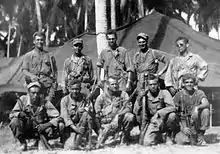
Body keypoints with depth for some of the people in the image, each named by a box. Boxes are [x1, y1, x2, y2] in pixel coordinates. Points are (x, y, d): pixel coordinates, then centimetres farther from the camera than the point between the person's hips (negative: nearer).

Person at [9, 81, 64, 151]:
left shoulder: (45, 103, -13)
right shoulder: (23, 100, -11)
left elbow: (57, 117, -15)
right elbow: (12, 114, -8)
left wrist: (46, 124, -31)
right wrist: (19, 114, -31)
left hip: (40, 130, 0)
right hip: (26, 131, 0)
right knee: (14, 121, -30)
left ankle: (40, 140, 5)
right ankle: (23, 143, -3)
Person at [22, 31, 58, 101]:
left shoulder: (50, 56, 14)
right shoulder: (28, 56, 13)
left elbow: (54, 72, 12)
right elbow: (24, 70, 3)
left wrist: (54, 87, 0)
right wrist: (31, 76, -19)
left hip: (47, 87, 0)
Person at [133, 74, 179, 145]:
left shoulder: (164, 93, -7)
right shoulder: (145, 95, 0)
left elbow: (172, 107, -20)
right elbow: (136, 111, -2)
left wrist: (158, 113, -30)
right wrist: (139, 98, -15)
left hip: (164, 120, -2)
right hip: (153, 123, 2)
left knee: (172, 115, -35)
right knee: (147, 143, -19)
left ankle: (169, 136, -5)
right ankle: (159, 138, 19)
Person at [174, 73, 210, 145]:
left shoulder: (199, 93, -1)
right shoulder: (179, 95, -3)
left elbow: (206, 104, -21)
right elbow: (175, 113, -5)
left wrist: (197, 108, -41)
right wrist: (183, 127, -15)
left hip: (197, 122, 2)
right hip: (185, 123, -2)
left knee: (205, 111, -28)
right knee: (181, 141, -29)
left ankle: (200, 135, -12)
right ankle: (192, 135, 6)